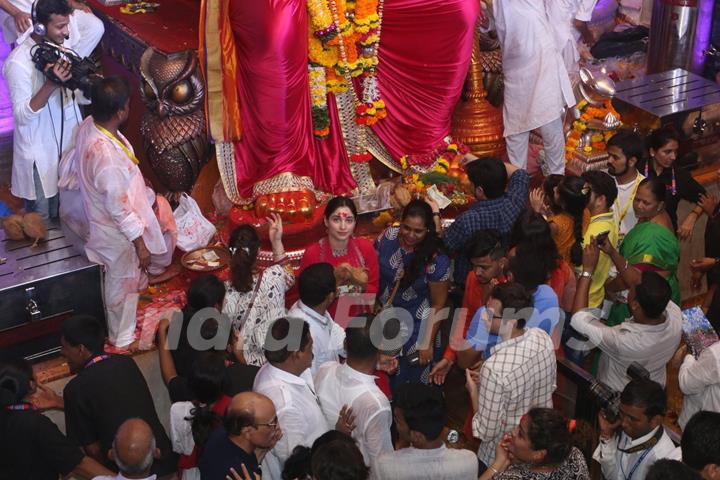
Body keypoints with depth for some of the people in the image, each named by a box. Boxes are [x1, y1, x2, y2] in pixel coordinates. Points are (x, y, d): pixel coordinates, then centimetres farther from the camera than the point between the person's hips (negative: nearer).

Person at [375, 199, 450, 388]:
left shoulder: (436, 260, -23)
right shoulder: (387, 237, -13)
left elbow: (438, 305, -14)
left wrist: (428, 343, -10)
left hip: (415, 328, -4)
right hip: (383, 320, 4)